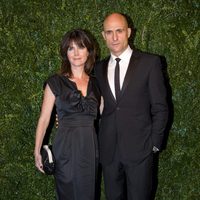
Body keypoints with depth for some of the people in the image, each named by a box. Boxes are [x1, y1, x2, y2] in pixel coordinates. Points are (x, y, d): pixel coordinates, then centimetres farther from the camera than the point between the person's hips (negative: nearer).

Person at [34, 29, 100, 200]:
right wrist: (37, 151, -1)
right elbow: (44, 118, 0)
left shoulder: (95, 83, 7)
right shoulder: (56, 82, -2)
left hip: (91, 147, 3)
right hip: (66, 148, -3)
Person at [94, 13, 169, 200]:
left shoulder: (150, 62, -3)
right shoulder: (99, 68, 9)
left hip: (139, 148, -3)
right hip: (108, 150, 4)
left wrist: (155, 143, -5)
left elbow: (160, 107, -3)